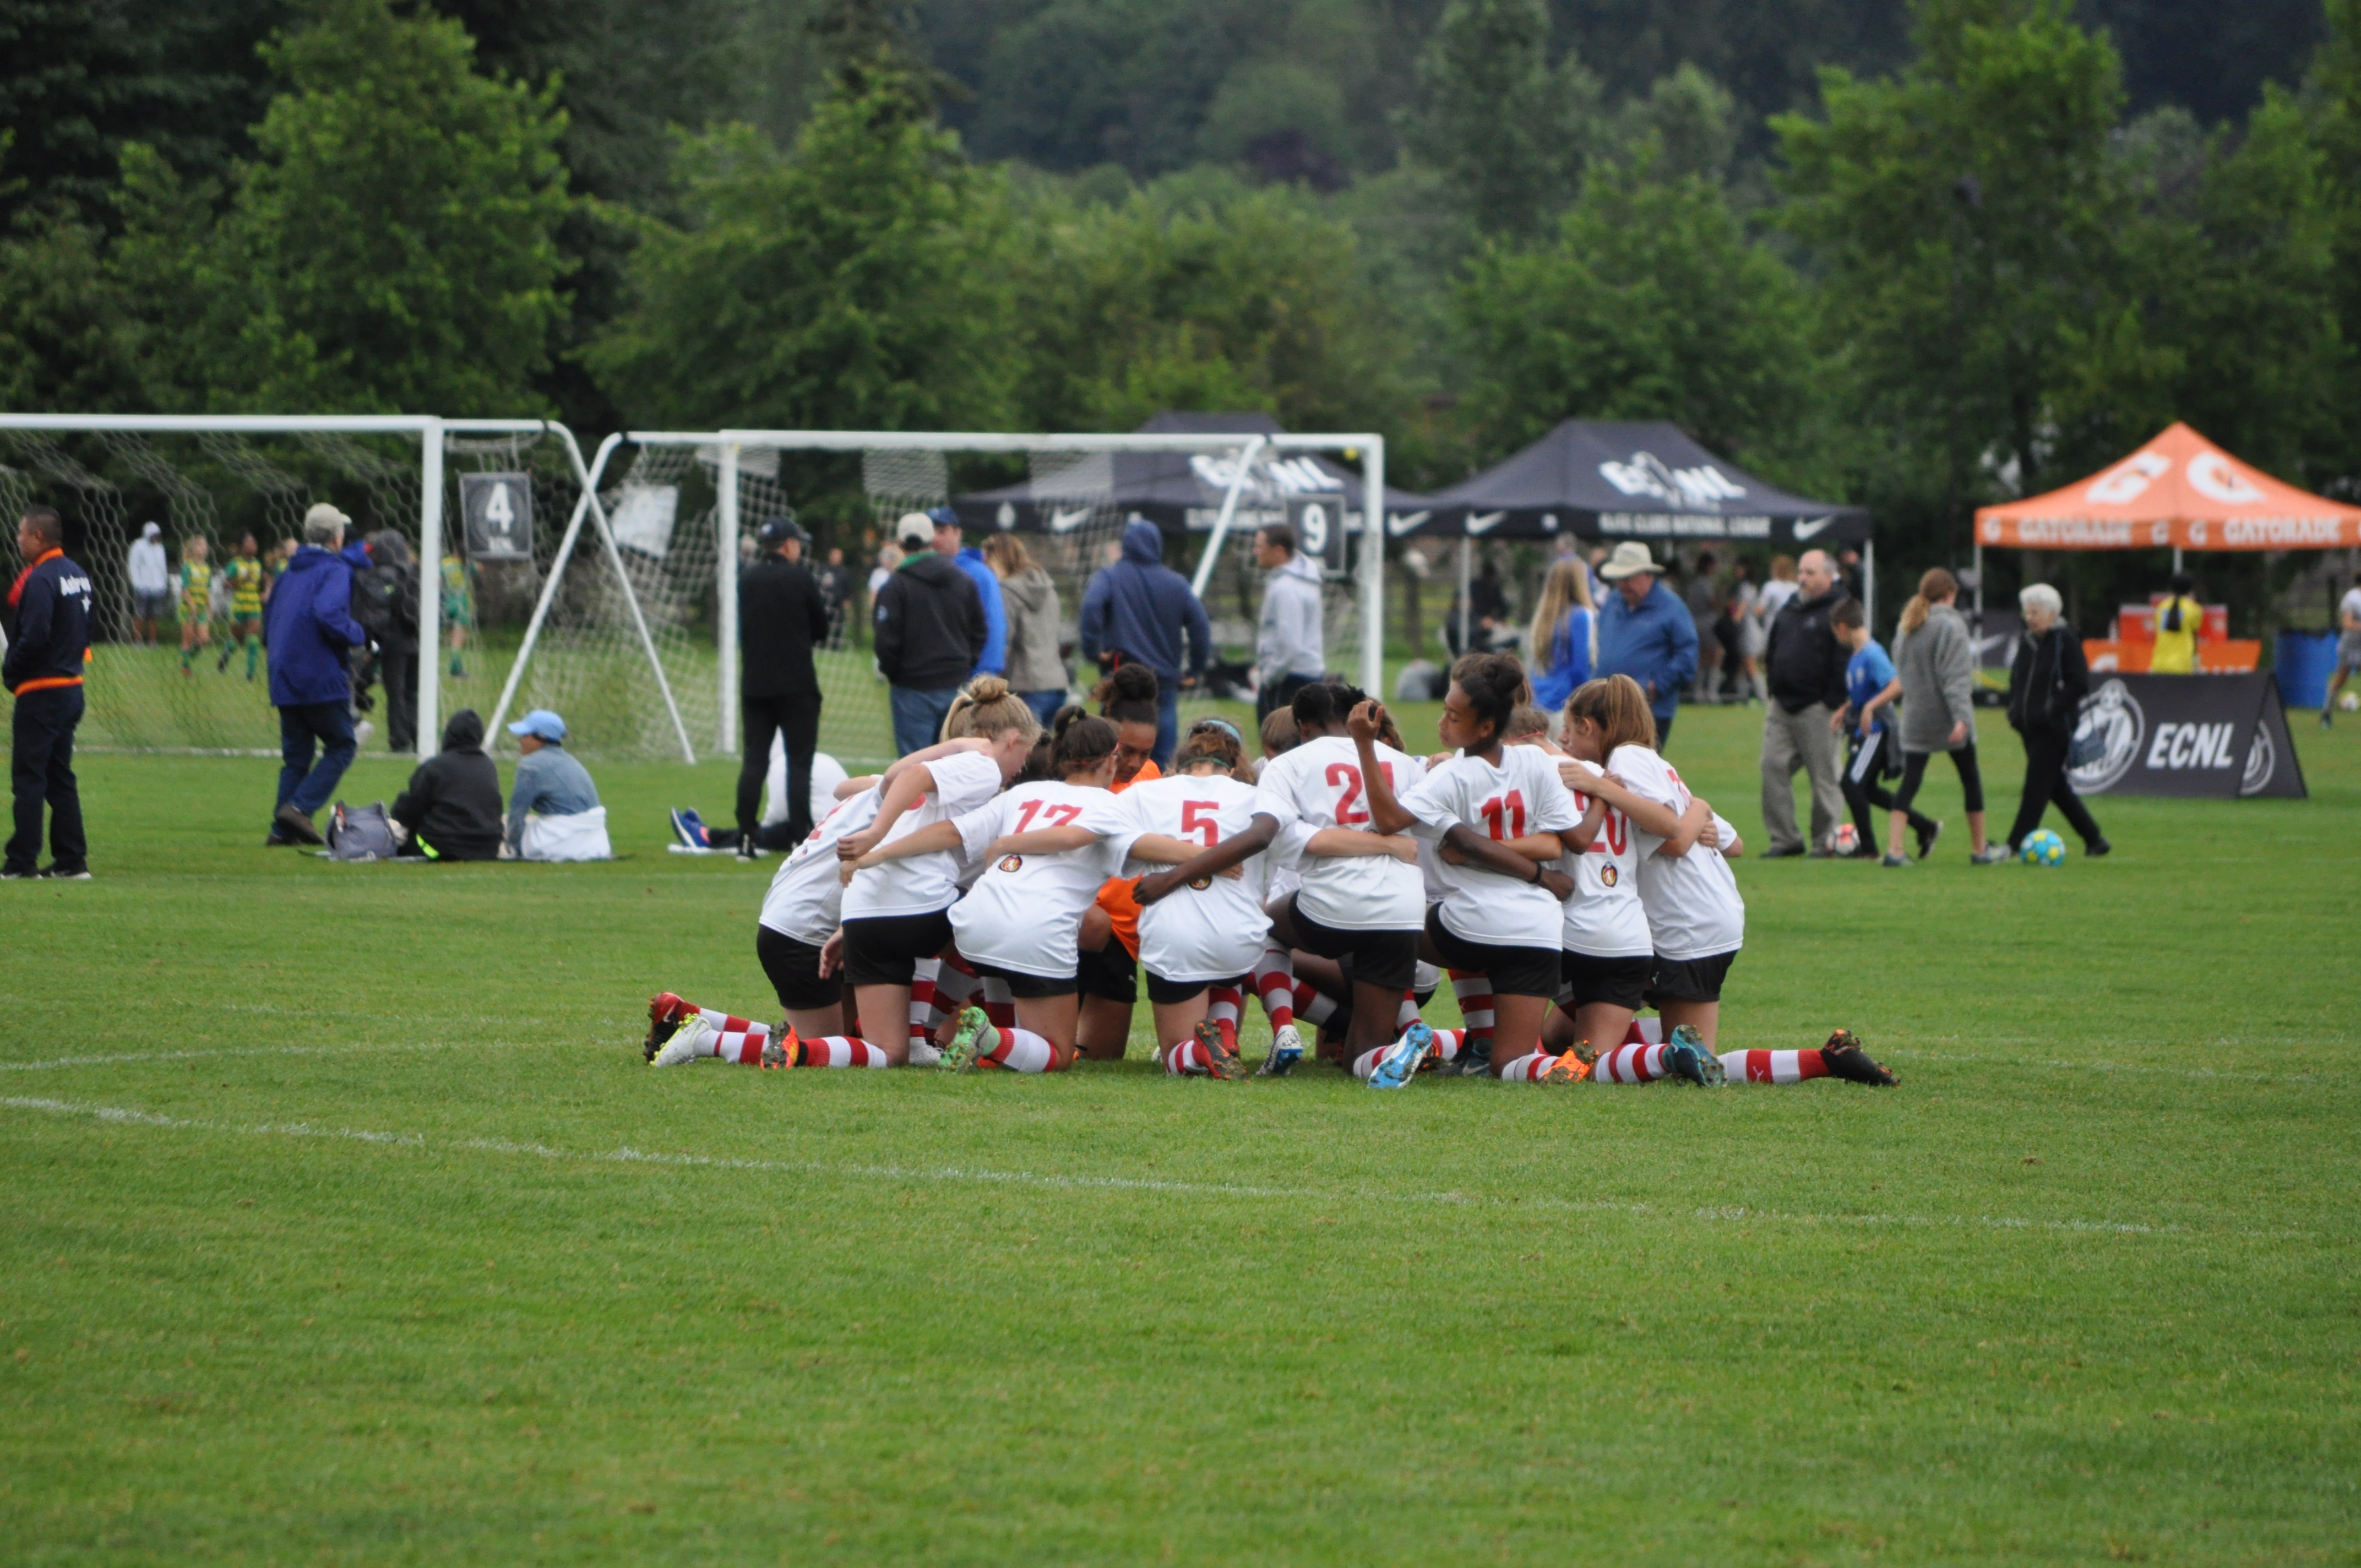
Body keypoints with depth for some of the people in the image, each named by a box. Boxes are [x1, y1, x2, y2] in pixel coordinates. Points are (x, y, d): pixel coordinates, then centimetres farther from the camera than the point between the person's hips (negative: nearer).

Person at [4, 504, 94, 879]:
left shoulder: (40, 580, -17)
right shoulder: (78, 575, 12)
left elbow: (34, 638, -24)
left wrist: (9, 671, -9)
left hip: (40, 693, -9)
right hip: (72, 688, 9)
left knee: (28, 778, -5)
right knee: (60, 777, 13)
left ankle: (22, 861, -5)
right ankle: (72, 860, 11)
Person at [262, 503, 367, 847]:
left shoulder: (288, 573, 16)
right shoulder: (334, 570, -8)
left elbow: (268, 629, 20)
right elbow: (327, 613, -26)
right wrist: (358, 635, -11)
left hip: (284, 681, 7)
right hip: (323, 678, -7)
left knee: (295, 755, 12)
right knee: (340, 747, 3)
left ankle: (282, 828, 4)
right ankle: (300, 807, -13)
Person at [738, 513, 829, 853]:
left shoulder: (746, 580, 5)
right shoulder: (799, 578, -9)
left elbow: (745, 628, 12)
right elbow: (821, 630, -1)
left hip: (754, 684, 4)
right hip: (796, 685, -4)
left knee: (754, 761, 7)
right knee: (799, 761, 0)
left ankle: (746, 839, 4)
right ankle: (800, 839, -4)